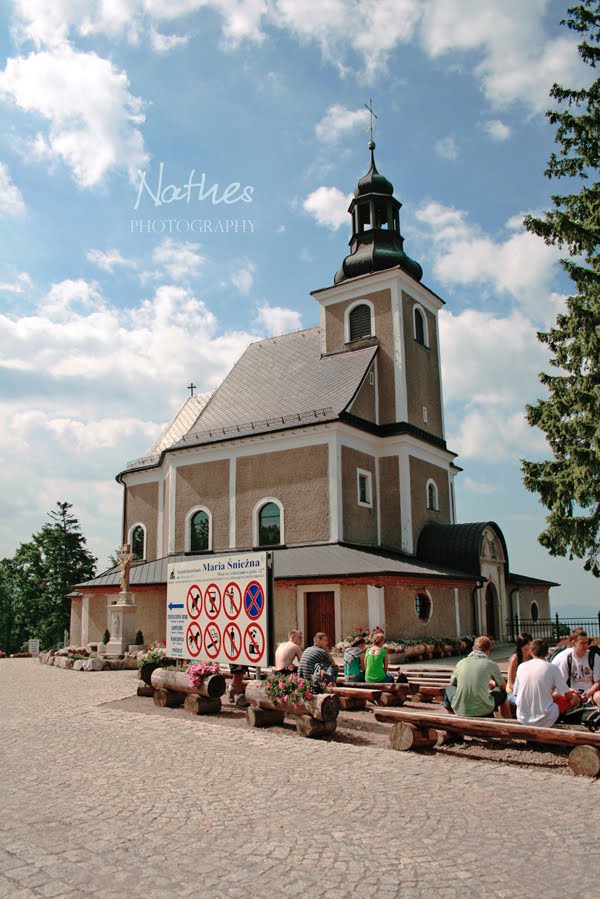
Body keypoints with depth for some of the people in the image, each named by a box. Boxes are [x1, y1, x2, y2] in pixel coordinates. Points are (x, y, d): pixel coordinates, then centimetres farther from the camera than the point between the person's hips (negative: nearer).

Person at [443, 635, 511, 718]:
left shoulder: (461, 662, 7)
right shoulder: (491, 664, 1)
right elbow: (503, 686, 18)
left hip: (459, 711, 2)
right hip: (483, 711, -2)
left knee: (449, 689, 31)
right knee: (502, 693, 25)